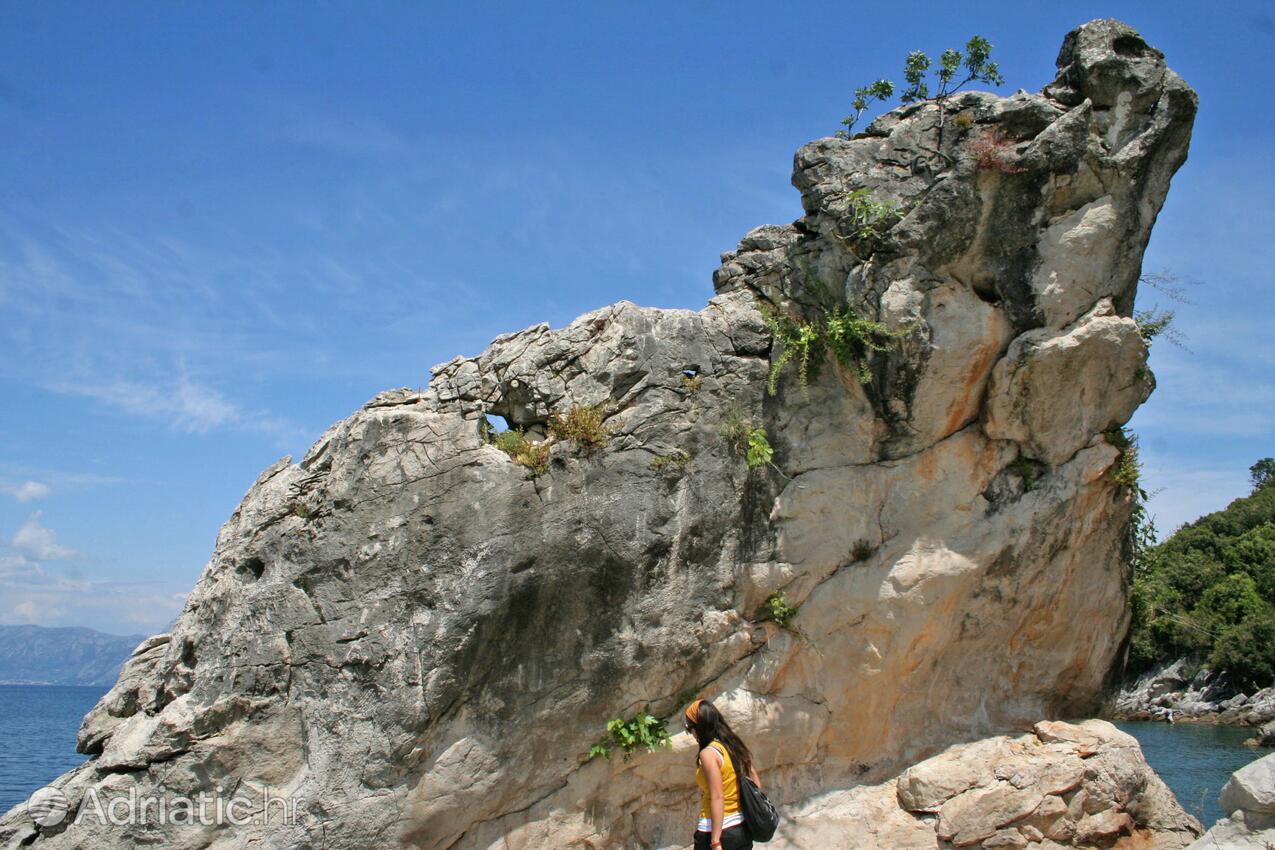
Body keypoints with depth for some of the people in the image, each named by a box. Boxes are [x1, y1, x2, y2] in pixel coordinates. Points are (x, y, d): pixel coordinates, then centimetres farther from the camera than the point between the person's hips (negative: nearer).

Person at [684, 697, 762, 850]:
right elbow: (757, 786, 10)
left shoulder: (708, 753, -15)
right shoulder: (736, 746, 7)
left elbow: (717, 798, -20)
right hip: (744, 828, 8)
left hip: (719, 829, -8)